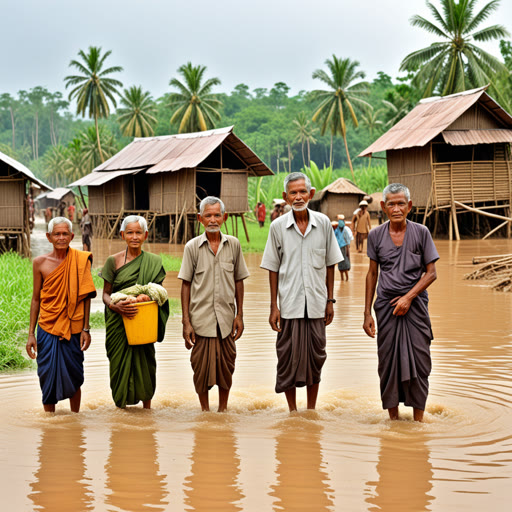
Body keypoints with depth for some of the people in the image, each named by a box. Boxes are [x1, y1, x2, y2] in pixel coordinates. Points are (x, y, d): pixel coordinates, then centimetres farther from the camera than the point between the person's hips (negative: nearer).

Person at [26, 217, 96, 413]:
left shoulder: (80, 260, -3)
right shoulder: (40, 262, -1)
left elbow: (86, 296, 1)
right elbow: (36, 299, 5)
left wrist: (85, 329, -3)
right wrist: (31, 334, 3)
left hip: (73, 329, -1)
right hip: (47, 329, 1)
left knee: (74, 377, 8)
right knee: (47, 377, 5)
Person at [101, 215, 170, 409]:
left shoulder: (154, 262, 5)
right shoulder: (113, 261, 1)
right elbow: (106, 294, 2)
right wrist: (116, 306, -19)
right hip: (118, 323, -1)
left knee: (145, 362, 0)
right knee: (120, 364, 0)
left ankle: (147, 406, 15)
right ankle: (121, 406, 13)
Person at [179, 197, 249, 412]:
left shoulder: (233, 244, 3)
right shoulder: (192, 246, -2)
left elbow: (238, 281, 9)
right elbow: (186, 284, 0)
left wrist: (239, 315, 6)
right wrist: (186, 321, -4)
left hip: (226, 319, 2)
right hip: (201, 319, -2)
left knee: (226, 367, 9)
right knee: (202, 368, 3)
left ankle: (223, 409, 25)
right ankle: (205, 410, 20)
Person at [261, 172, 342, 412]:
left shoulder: (323, 223, 1)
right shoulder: (278, 226, -2)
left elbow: (330, 264, 8)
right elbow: (273, 268, 2)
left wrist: (330, 300, 6)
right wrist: (273, 306, -1)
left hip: (316, 302, 1)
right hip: (289, 303, -1)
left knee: (315, 356, 7)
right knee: (288, 357, 2)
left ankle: (311, 410, 21)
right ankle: (292, 411, 16)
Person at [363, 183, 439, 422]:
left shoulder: (421, 233, -2)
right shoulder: (376, 235, 4)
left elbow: (431, 272, 0)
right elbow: (372, 274, 10)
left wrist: (409, 297, -13)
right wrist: (367, 313, 7)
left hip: (415, 303, -1)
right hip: (386, 304, 2)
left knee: (418, 360, -2)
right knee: (388, 361, 2)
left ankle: (418, 419, 7)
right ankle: (393, 417, 13)